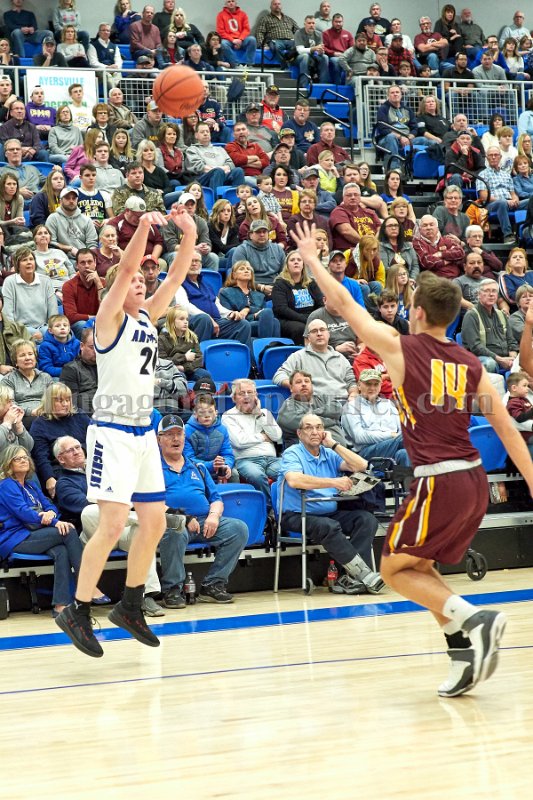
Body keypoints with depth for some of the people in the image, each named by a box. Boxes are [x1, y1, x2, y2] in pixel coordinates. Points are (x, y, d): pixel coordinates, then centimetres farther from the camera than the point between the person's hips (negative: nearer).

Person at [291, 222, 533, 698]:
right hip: (475, 479, 6)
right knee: (418, 564, 22)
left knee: (394, 569, 9)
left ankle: (474, 620, -9)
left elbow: (346, 305, 6)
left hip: (437, 480, -6)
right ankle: (467, 655, 13)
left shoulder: (400, 348, -4)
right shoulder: (471, 365, 9)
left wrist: (312, 261, 19)